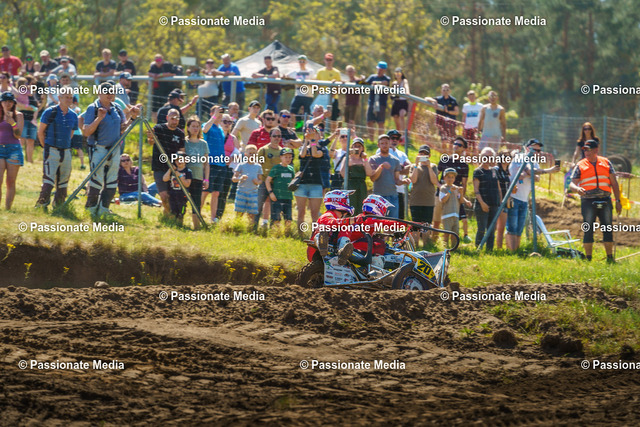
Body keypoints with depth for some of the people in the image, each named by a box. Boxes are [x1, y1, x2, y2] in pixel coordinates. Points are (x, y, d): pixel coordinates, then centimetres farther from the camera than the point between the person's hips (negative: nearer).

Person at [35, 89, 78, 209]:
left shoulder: (73, 115, 10)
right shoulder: (50, 112, -5)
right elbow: (40, 131, 0)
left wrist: (65, 145, 15)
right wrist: (46, 147, 2)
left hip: (66, 151, 6)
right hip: (52, 150, -5)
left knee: (63, 181, 9)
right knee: (48, 179, -14)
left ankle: (58, 206, 17)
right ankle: (42, 204, -13)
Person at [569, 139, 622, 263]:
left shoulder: (606, 163, 11)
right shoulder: (580, 165, 6)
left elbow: (614, 183, 13)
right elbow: (573, 183, 2)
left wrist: (618, 201, 8)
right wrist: (577, 189, -22)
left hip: (605, 201, 2)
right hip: (588, 201, -2)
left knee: (608, 229, 3)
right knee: (588, 230, -2)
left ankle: (610, 257, 10)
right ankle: (588, 258, 3)